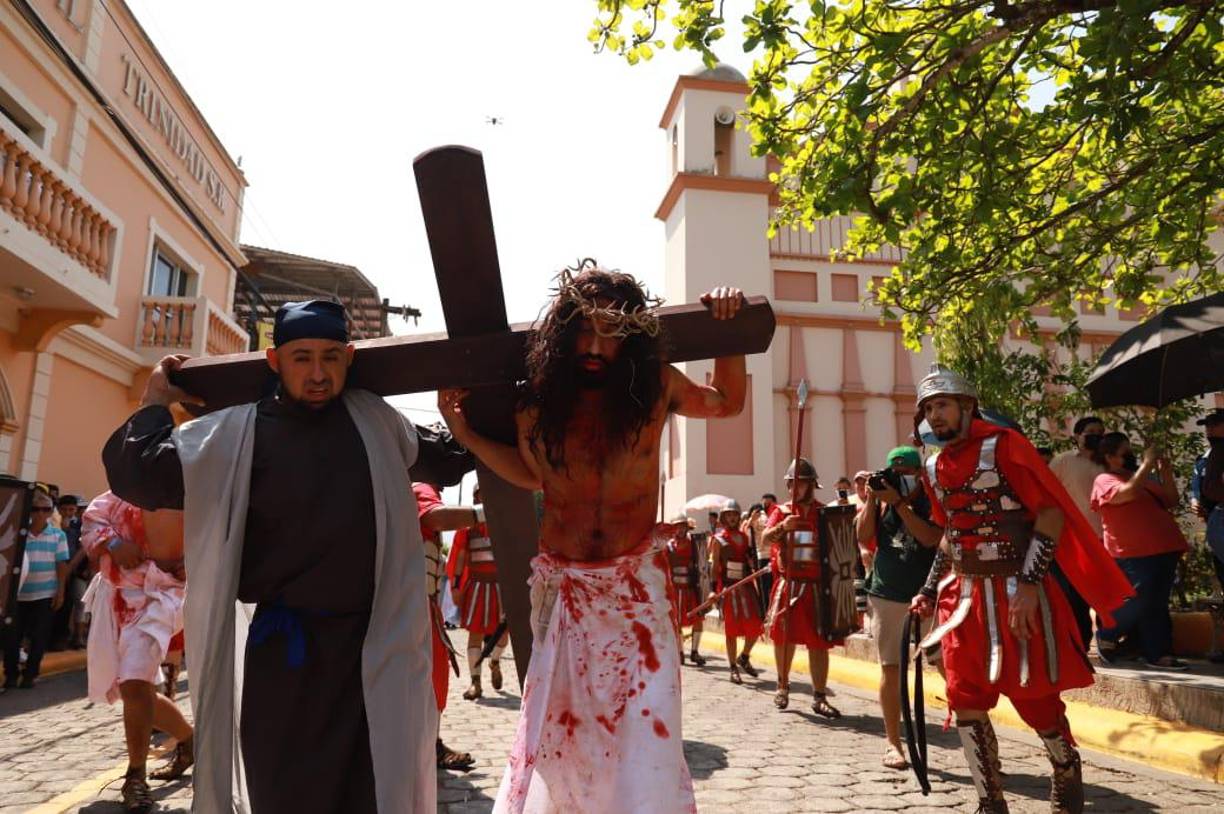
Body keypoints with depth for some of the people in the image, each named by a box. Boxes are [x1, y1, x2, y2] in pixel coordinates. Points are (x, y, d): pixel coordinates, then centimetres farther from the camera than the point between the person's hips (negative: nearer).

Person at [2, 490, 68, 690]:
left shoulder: (58, 535, -2)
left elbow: (62, 565, 0)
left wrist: (60, 591, -3)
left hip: (46, 594, -1)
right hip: (19, 593, 1)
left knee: (39, 637, 4)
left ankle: (30, 674, 16)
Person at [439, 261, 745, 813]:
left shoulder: (656, 387, -6)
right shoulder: (538, 399, -5)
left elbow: (728, 401, 14)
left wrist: (728, 331, 0)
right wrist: (465, 433, 4)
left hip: (637, 583, -1)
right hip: (562, 586, 1)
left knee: (647, 731, -7)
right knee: (559, 728, 12)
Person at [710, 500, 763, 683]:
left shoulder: (745, 538, 13)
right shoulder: (718, 539, -1)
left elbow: (751, 563, 18)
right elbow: (714, 566, -4)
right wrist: (714, 589, -11)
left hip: (746, 586, 4)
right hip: (728, 588, -4)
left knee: (755, 626, 2)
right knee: (731, 629, 0)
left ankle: (744, 657, 27)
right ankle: (734, 669, 10)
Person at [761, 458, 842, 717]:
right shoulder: (781, 511, 3)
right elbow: (766, 538, -11)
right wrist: (783, 526, -30)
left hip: (817, 586, 0)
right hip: (788, 584, 1)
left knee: (818, 642, 1)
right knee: (784, 637, 11)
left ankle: (819, 697, 9)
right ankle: (783, 686, 30)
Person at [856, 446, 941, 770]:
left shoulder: (933, 502, -2)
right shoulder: (881, 500, 6)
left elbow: (930, 538, -18)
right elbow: (863, 537, -3)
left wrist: (899, 502, -20)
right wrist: (871, 498, -9)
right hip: (887, 595, 2)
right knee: (890, 668, 3)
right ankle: (893, 742, 12)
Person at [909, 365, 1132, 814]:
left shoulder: (1004, 445, -11)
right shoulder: (933, 468, 9)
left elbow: (1052, 512, -14)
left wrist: (1029, 584, -21)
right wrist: (929, 591, 14)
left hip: (1016, 594, -6)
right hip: (963, 597, 6)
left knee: (1034, 697, 6)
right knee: (965, 702, 5)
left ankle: (1067, 771, 37)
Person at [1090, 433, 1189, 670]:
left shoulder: (1143, 478, 19)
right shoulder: (1105, 480, -5)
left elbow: (1171, 503, 23)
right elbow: (1127, 493, -25)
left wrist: (1166, 475, 7)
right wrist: (1147, 463, -17)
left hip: (1163, 550, 8)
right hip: (1135, 554, -8)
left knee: (1157, 605, 8)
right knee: (1140, 602, -10)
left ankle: (1158, 654, 12)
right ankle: (1106, 636, 10)